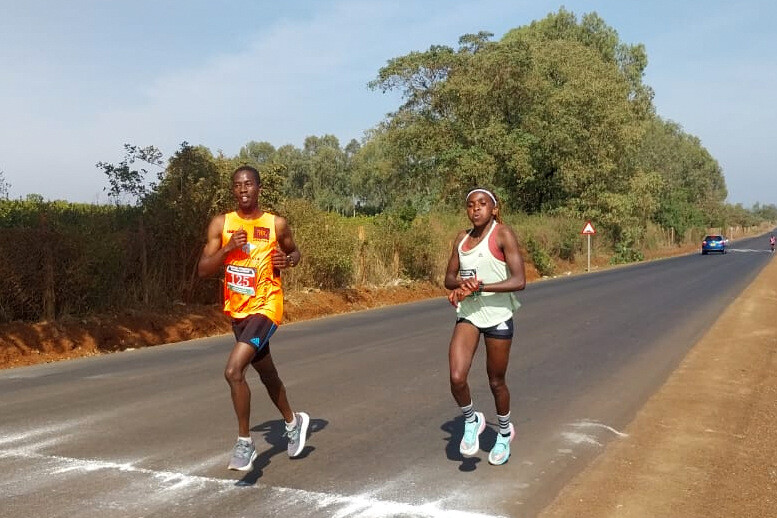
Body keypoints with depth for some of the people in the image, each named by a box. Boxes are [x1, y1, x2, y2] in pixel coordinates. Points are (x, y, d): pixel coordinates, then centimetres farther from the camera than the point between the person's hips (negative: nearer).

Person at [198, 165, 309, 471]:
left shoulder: (276, 224, -5)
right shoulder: (221, 224, -1)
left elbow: (295, 252, 14)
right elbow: (203, 270, -5)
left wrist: (288, 260, -9)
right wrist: (228, 248, -20)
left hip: (264, 308, -5)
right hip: (237, 311, 5)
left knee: (233, 370, -21)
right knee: (266, 373, 22)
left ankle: (244, 443, -5)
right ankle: (293, 421, 47)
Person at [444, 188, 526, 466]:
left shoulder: (503, 234, -11)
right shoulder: (462, 238, 7)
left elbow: (519, 281, -18)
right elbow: (449, 278, 11)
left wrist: (478, 287, -24)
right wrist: (462, 282, -13)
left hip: (497, 315, -4)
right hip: (467, 314, 4)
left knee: (496, 381, 10)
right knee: (457, 378, -13)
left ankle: (504, 432, 38)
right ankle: (471, 421, 18)